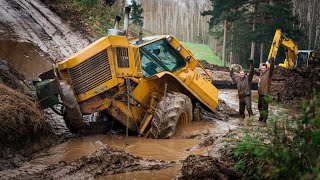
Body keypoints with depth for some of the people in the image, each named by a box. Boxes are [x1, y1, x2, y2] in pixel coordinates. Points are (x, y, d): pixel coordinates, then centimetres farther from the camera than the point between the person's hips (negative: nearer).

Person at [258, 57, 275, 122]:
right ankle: (261, 117, 31)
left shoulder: (268, 73, -8)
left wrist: (272, 61, -33)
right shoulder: (261, 73, 13)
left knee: (265, 107, -6)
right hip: (260, 93, 8)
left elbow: (271, 68, -24)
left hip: (265, 93, -8)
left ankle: (264, 119, -1)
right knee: (260, 106, 18)